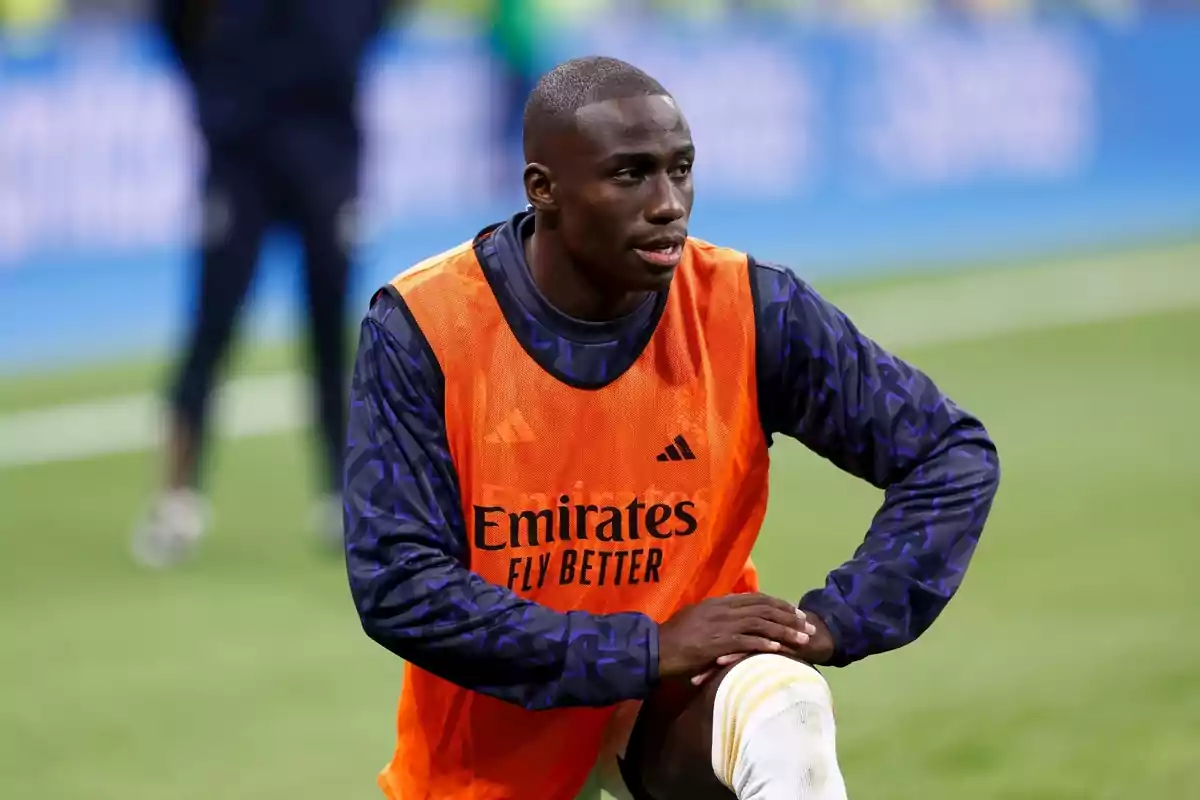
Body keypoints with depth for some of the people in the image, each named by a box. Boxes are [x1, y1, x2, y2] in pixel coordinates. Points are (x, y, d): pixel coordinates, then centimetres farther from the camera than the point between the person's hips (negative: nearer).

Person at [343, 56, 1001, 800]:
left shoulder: (749, 311, -14)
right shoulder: (419, 327, -17)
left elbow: (956, 457, -7)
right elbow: (397, 586, -22)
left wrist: (835, 620, -21)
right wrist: (648, 650, -25)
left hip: (679, 705, -1)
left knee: (784, 713, -31)